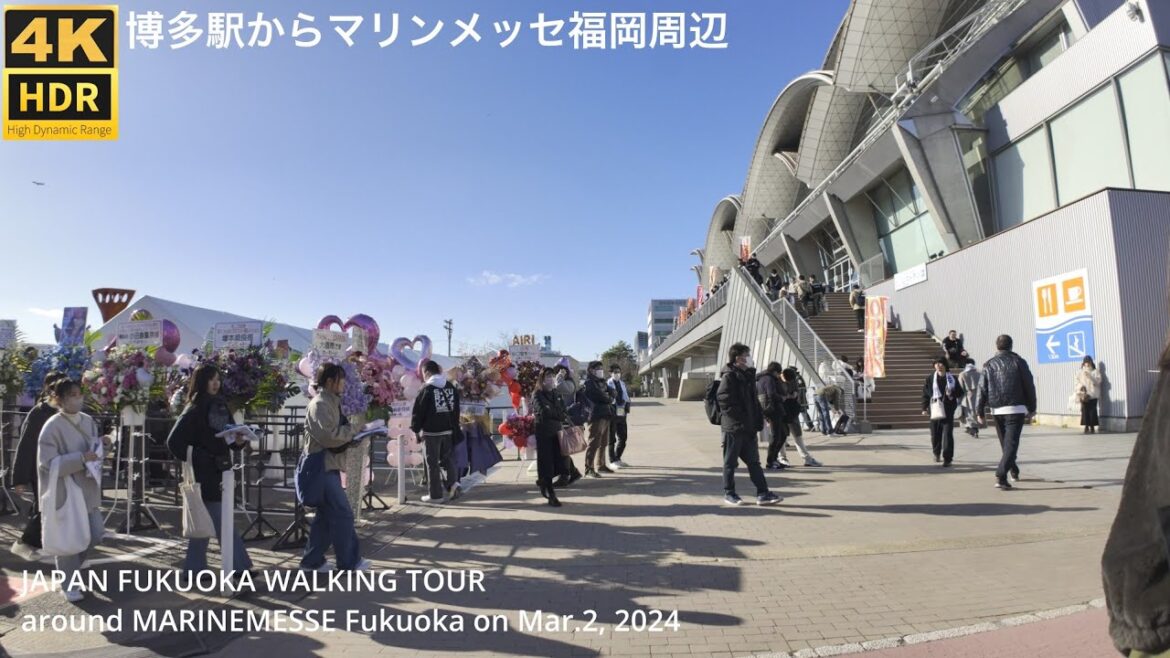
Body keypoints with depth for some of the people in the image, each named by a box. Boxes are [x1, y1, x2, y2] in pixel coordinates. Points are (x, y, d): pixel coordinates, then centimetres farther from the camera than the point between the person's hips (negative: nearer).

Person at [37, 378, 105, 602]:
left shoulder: (89, 421, 4)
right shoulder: (52, 427, -15)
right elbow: (48, 463, -17)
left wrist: (96, 455, -6)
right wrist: (81, 458, -25)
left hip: (87, 489, 6)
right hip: (64, 492, -6)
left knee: (95, 534, 10)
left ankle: (68, 567, 36)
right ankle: (70, 585, 21)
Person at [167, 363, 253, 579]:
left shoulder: (221, 405, 9)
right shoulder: (194, 410, -12)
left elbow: (229, 436, 12)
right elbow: (174, 441, -14)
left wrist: (239, 441, -9)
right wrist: (194, 461, -11)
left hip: (221, 471, 7)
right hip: (204, 473, -7)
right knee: (223, 522, -2)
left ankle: (194, 569, 23)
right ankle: (240, 565, 5)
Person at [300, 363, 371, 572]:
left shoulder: (330, 402, 16)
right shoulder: (320, 404, -15)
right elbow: (328, 436, -24)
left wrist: (349, 433, 6)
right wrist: (351, 430, -12)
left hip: (329, 466, 10)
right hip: (323, 466, -10)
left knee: (326, 515, 14)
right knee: (343, 514, -6)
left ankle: (313, 559, 23)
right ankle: (349, 561, 1)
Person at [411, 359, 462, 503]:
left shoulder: (427, 389, -10)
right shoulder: (451, 388, 8)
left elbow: (418, 411, -10)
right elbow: (456, 409, 14)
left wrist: (416, 429, 1)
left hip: (432, 432, -5)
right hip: (449, 430, 5)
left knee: (432, 463, 3)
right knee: (446, 459, 17)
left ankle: (436, 495, 6)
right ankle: (452, 482, -2)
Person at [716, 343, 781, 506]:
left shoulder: (748, 375, 14)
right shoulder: (729, 376, -12)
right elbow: (723, 400, -19)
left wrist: (757, 420, 10)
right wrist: (737, 417, -18)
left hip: (748, 427, 8)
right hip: (733, 427, -8)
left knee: (753, 461, 9)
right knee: (730, 462, 4)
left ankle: (762, 493, 12)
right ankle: (729, 493, 15)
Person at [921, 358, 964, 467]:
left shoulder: (952, 378, 4)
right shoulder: (930, 378, 4)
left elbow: (960, 392, 9)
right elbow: (925, 394, 6)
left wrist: (952, 393, -13)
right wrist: (924, 408, 2)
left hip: (948, 411, -1)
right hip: (935, 410, 1)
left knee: (948, 434, -6)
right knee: (935, 434, 8)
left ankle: (947, 458, -1)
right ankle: (937, 453, 31)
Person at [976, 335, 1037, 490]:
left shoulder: (989, 365, 5)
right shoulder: (1018, 362, -1)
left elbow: (982, 390, 1)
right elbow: (1029, 387, 0)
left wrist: (980, 413, 4)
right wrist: (1031, 409, 9)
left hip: (997, 410, 3)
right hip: (1016, 409, -3)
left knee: (1005, 443, 19)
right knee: (1011, 443, -7)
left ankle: (1014, 470, 34)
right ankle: (1001, 476, -19)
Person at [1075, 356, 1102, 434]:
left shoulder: (1095, 372, 5)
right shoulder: (1080, 372, 11)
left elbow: (1098, 381, -6)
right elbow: (1078, 382, 8)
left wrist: (1089, 376, -17)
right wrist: (1080, 387, -10)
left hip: (1093, 394, -1)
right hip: (1083, 395, 1)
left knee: (1092, 411, -4)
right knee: (1085, 411, -2)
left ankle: (1092, 427, 3)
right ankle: (1086, 427, 4)